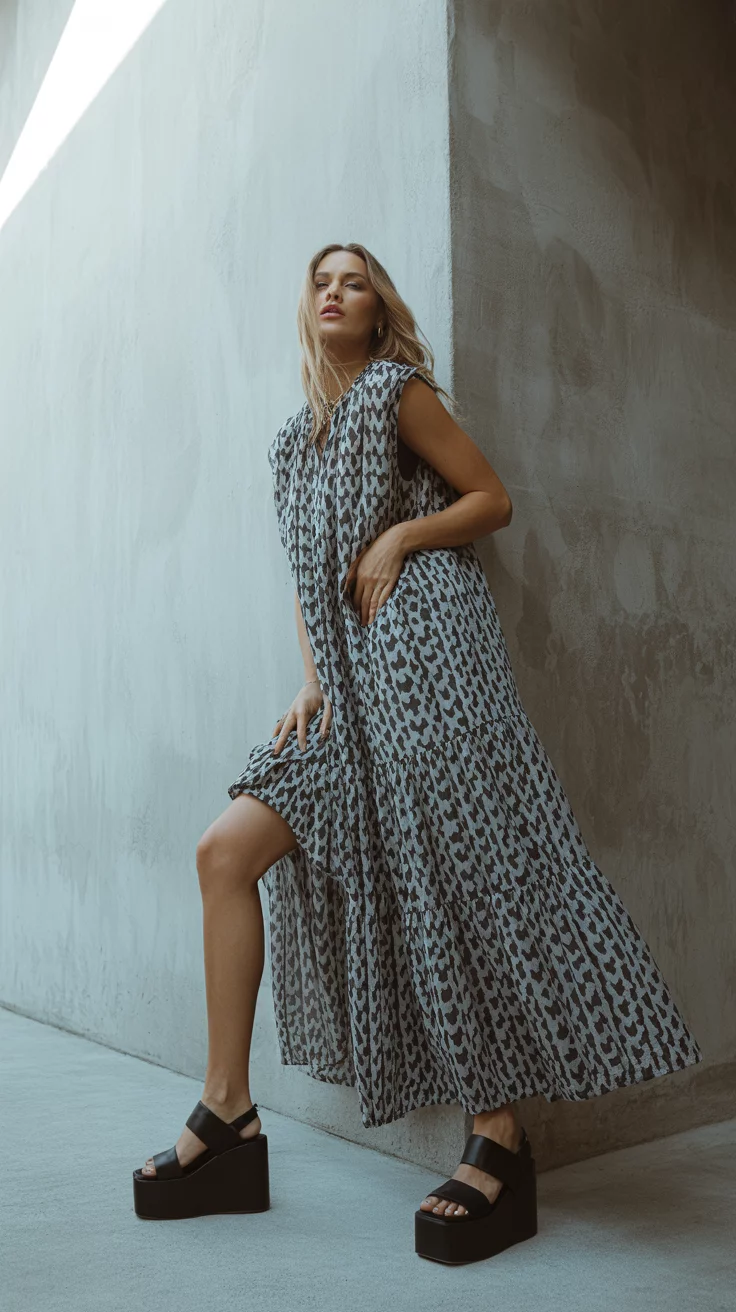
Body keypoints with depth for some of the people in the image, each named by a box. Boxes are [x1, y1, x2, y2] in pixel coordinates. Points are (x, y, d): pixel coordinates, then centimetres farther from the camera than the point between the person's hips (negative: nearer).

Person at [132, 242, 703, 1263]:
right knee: (226, 852, -3)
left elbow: (493, 499, 5)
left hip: (424, 645, -7)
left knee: (450, 877, -13)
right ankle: (228, 1113, 3)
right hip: (352, 685, 7)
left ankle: (501, 1142, -3)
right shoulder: (295, 440, 25)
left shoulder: (399, 390, 7)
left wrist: (401, 534, -11)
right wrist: (311, 679, 7)